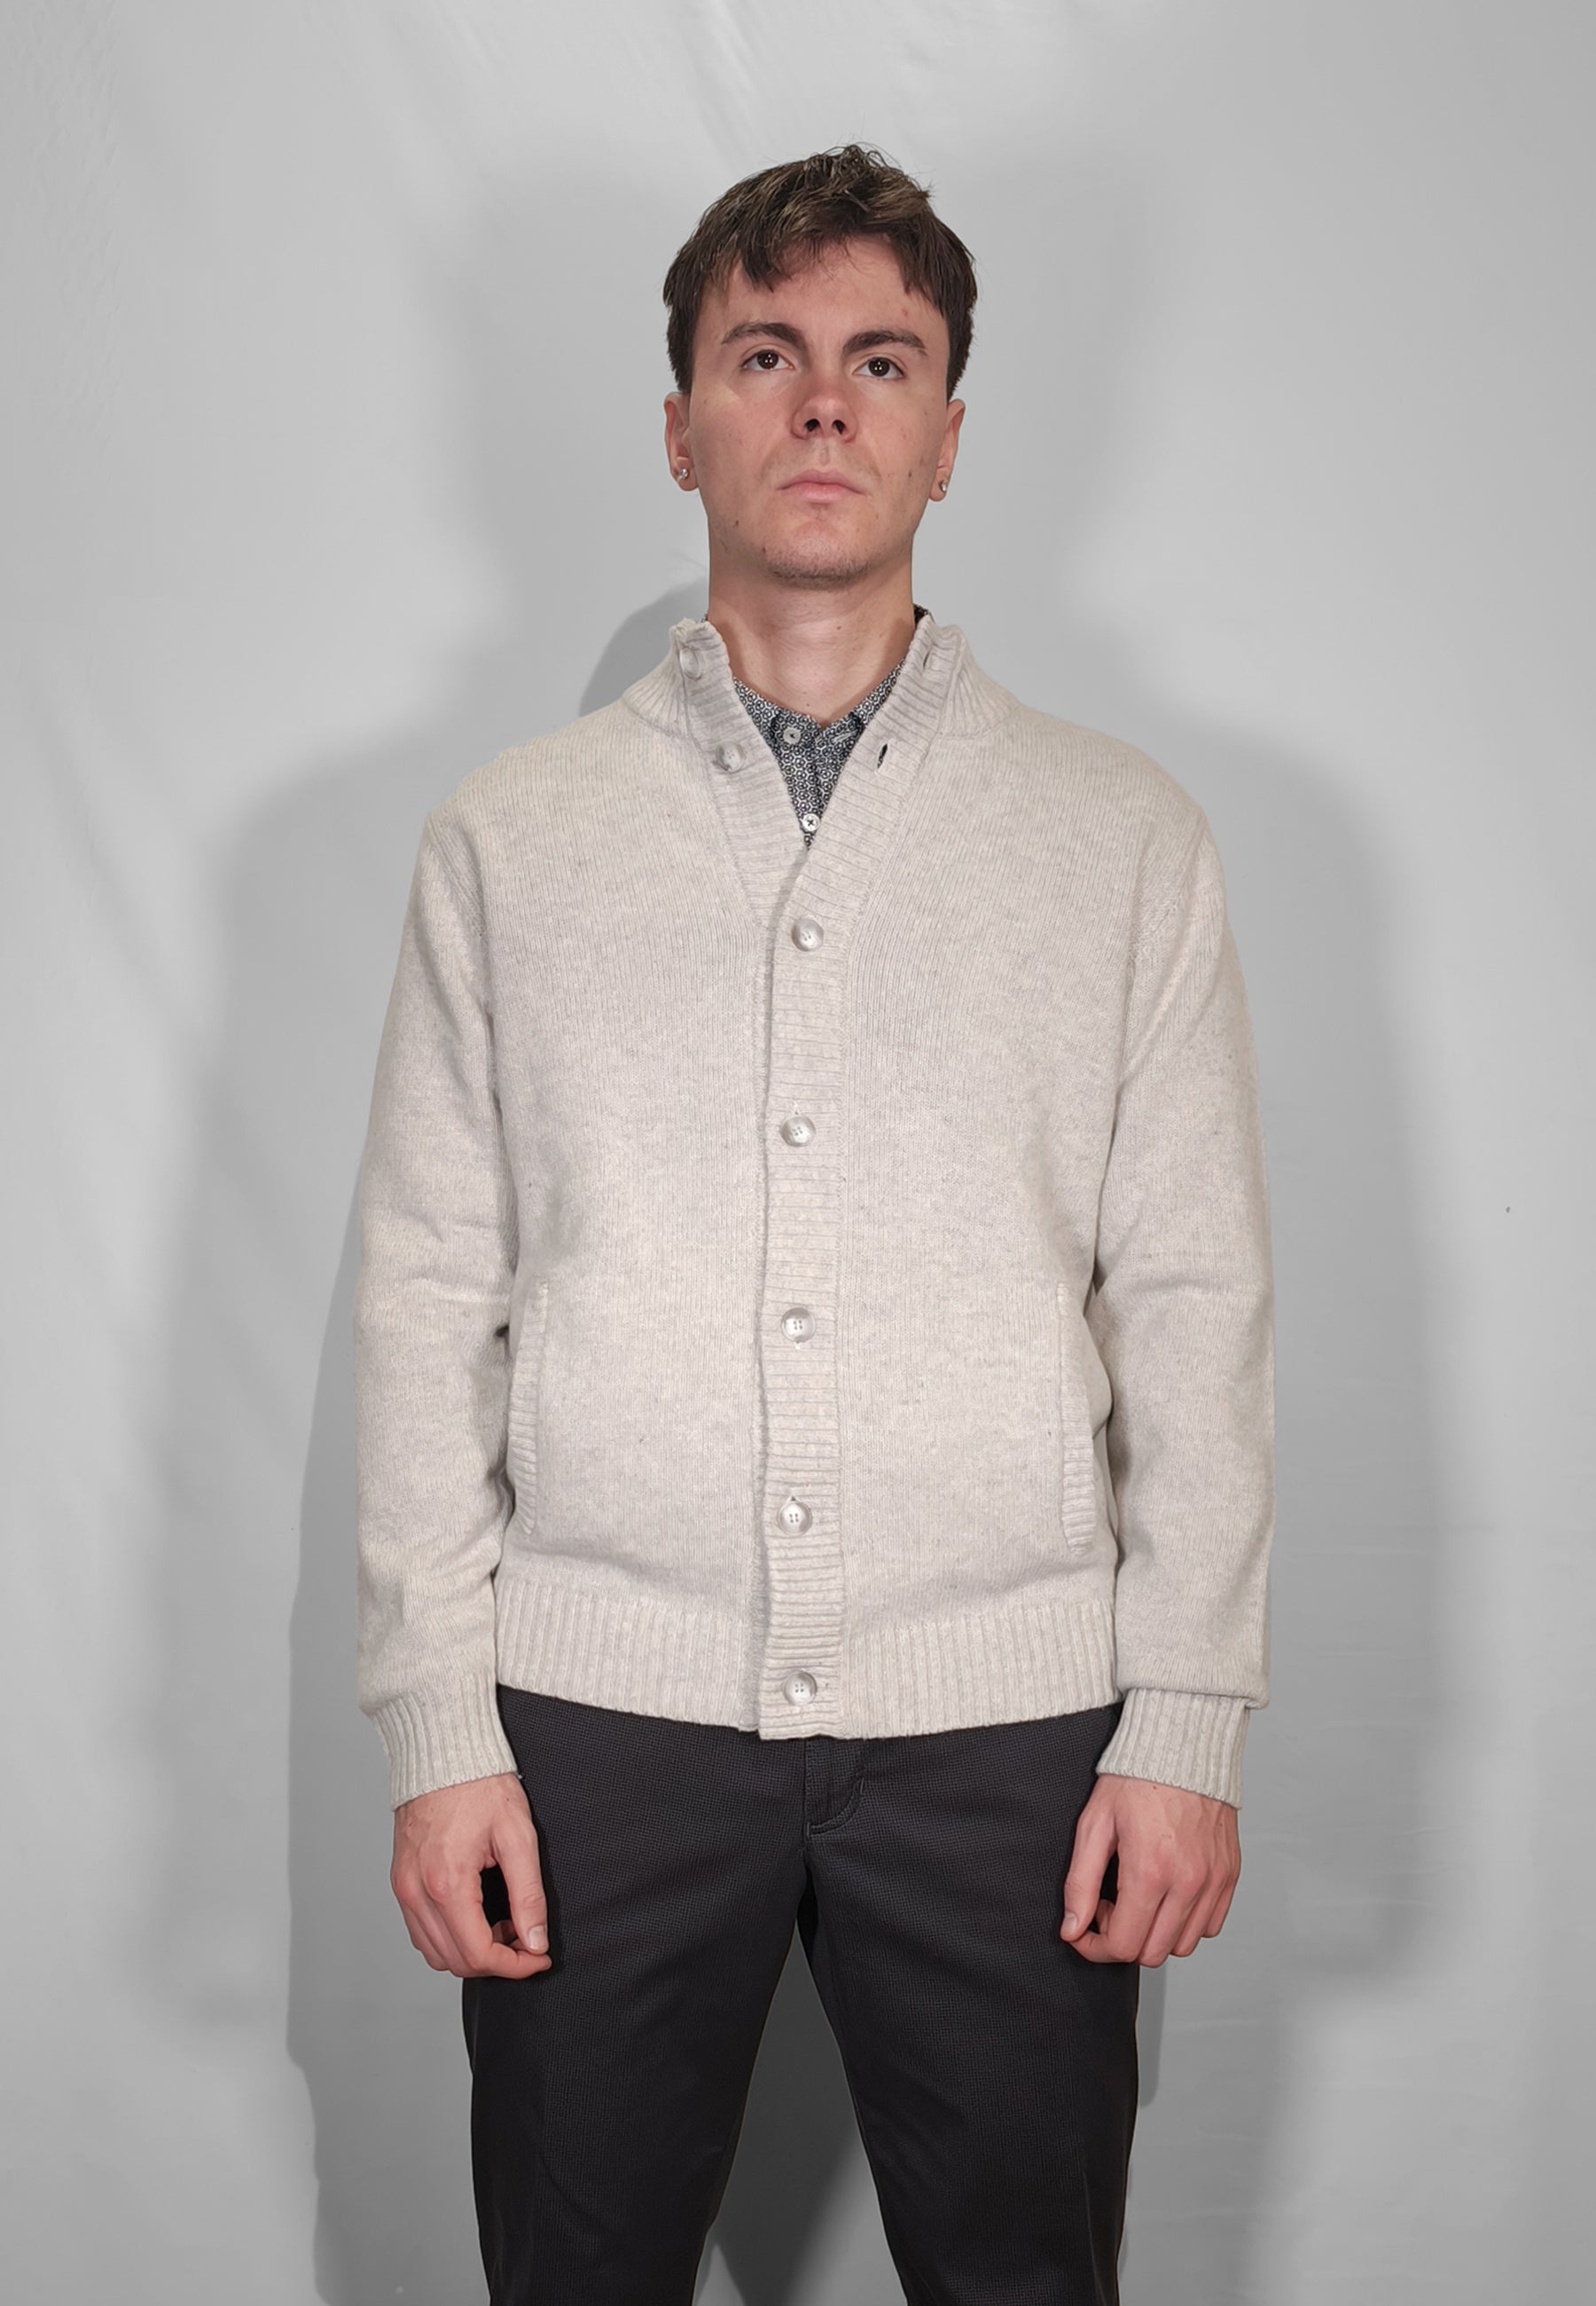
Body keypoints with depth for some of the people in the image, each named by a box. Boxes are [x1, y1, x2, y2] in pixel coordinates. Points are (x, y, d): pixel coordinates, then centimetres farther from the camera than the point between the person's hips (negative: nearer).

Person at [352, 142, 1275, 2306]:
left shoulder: (1123, 832, 6)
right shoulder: (508, 835, 6)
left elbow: (1195, 1303, 3)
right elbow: (428, 1299, 3)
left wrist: (1188, 1723, -2)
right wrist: (437, 1730, -1)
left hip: (1006, 1722, 0)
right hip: (602, 1714, 1)